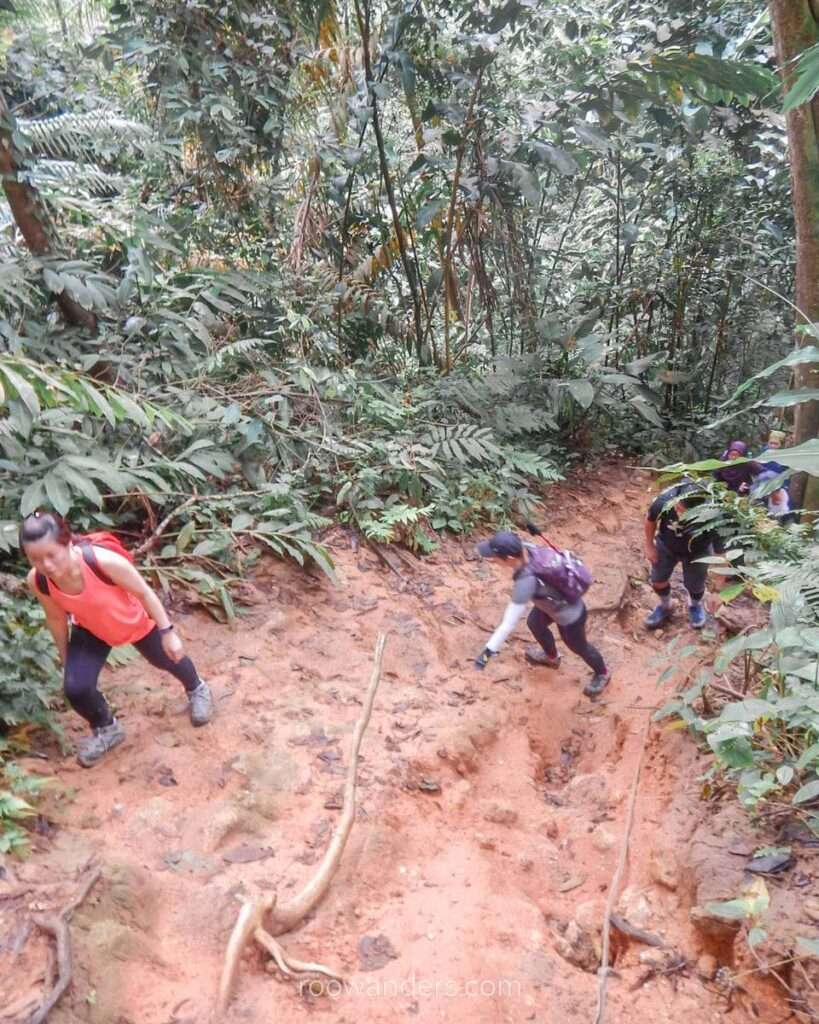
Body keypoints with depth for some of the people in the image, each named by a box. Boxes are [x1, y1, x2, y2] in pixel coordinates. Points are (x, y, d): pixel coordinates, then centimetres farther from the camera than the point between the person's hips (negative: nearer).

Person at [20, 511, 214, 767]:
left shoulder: (105, 561, -43)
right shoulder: (38, 582, -29)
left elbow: (144, 593, -26)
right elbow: (56, 618, -8)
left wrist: (168, 632, -18)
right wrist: (66, 659, 5)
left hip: (136, 622, -2)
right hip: (91, 630, 2)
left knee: (167, 659, 22)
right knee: (75, 688, -13)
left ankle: (196, 689, 58)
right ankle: (106, 728, 22)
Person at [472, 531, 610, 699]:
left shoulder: (525, 583, -44)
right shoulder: (526, 548, -25)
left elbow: (509, 623, -39)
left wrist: (489, 649, -32)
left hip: (569, 617, -7)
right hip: (556, 600, 7)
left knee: (578, 647, 25)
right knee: (534, 624, 33)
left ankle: (602, 674, 59)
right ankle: (552, 657, 66)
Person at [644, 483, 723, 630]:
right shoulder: (664, 501, -39)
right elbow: (650, 519, -14)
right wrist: (649, 545, -3)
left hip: (697, 551, -2)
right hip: (666, 545, 2)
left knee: (694, 585, 9)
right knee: (658, 579, 11)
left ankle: (695, 606, 45)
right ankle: (665, 606, 43)